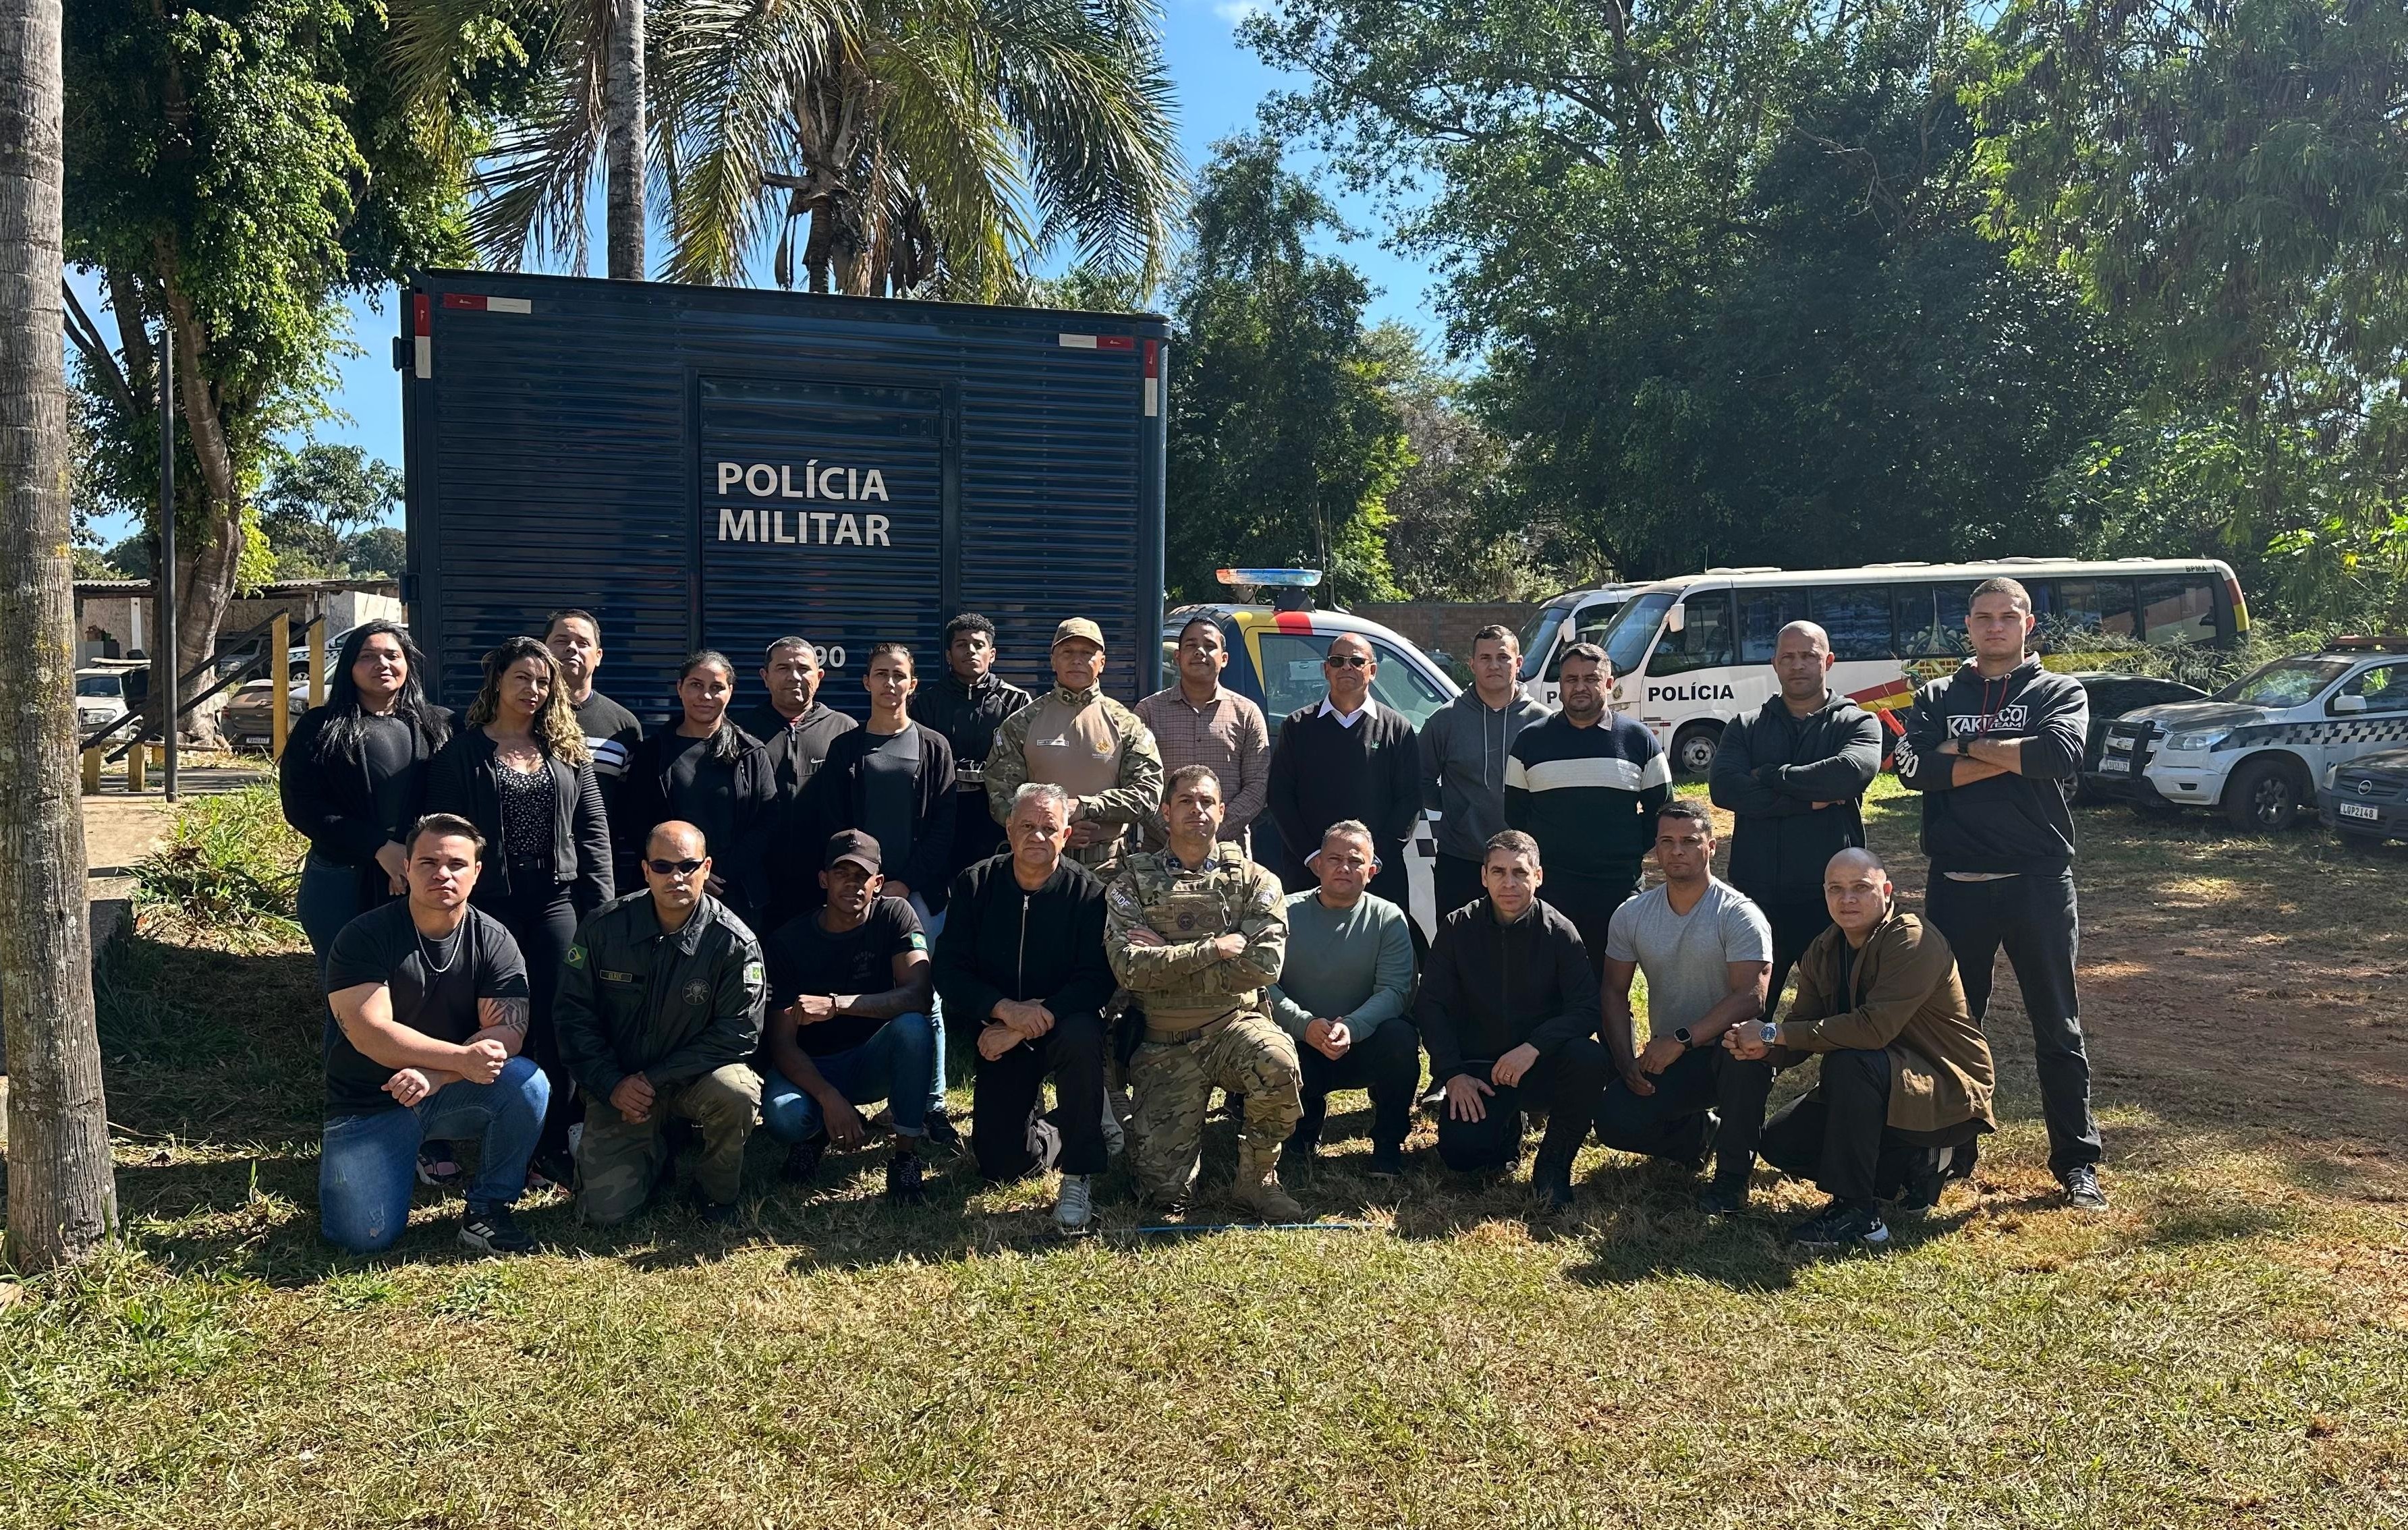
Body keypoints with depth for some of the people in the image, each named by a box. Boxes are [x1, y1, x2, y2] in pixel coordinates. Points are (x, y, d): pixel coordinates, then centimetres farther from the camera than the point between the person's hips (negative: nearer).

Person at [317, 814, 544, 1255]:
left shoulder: (493, 940, -6)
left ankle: (487, 1211, -7)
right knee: (365, 1235, -17)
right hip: (369, 1103, -2)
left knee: (528, 1084, -28)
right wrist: (461, 1059, -31)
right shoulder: (363, 937, -13)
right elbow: (370, 1033, -23)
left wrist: (433, 1076, -30)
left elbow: (507, 1032, -15)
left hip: (452, 1094, 2)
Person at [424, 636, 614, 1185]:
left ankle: (554, 1144, 10)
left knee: (557, 1023, 1)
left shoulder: (567, 750, 10)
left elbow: (593, 829, 9)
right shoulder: (461, 752, 3)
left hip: (557, 902, 2)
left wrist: (599, 905, 1)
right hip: (491, 904, -2)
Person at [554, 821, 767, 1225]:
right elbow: (573, 1013, -3)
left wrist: (655, 1079, -19)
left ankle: (718, 1189, -4)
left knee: (736, 1092, -35)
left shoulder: (734, 943, -15)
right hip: (619, 1083, 1)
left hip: (696, 1077, -1)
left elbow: (738, 1033, -15)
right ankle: (656, 1156, 24)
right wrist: (612, 1085, -14)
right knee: (604, 1210, -12)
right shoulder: (603, 927, -8)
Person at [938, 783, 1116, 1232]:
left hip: (1064, 1022, -2)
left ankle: (1078, 1176, -22)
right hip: (1000, 1031, 2)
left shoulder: (1088, 891, -11)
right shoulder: (975, 885, -4)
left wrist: (1032, 1023, -26)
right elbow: (949, 973, -8)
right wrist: (1006, 1009, -25)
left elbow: (1097, 980, -18)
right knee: (999, 1165, -6)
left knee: (1081, 1038, -39)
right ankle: (1047, 1135, 32)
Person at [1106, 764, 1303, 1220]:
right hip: (1165, 1043, 0)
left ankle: (1256, 1180, -9)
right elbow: (1128, 967, -12)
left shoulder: (1254, 880, 4)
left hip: (1236, 1024, 0)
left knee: (1278, 1064, -36)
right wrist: (1216, 948, -14)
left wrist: (1165, 959, -11)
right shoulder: (1134, 881, 3)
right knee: (1164, 1188, -9)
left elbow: (1264, 966, -12)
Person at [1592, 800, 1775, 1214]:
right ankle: (1700, 1131, 13)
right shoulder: (1631, 915, 2)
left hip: (1727, 1051, -3)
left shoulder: (1739, 915, -12)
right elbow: (1615, 992, 7)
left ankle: (1733, 1173, -16)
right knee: (1614, 1123, -22)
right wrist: (1626, 1062, -7)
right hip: (1666, 1058, 3)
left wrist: (1681, 1039, -29)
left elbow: (1750, 998, -22)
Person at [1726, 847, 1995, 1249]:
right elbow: (1803, 1030, 0)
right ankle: (1919, 1164, 10)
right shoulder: (1823, 952, 3)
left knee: (1850, 1062, -35)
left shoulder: (1914, 941, -22)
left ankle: (1856, 1212, -24)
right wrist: (1763, 1047, -24)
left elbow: (1874, 1028, -34)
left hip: (1949, 1092, -8)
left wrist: (1775, 1033, -30)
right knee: (1778, 1141, -2)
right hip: (1883, 1088, 9)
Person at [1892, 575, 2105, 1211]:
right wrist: (2011, 759, -14)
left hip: (2038, 884, -2)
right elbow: (1914, 768, -10)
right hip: (1956, 886, 2)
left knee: (2058, 1028, 6)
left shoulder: (2060, 692, 4)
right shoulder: (1937, 697, 9)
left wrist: (1965, 748, -11)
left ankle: (2077, 1163, 16)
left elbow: (2062, 755, -18)